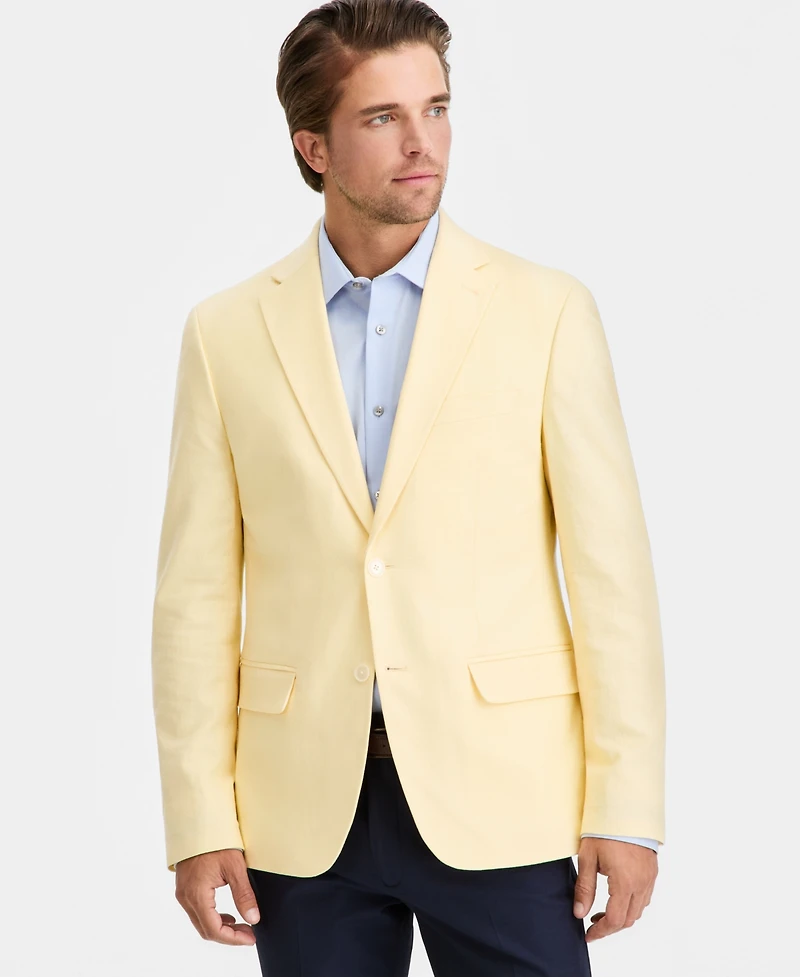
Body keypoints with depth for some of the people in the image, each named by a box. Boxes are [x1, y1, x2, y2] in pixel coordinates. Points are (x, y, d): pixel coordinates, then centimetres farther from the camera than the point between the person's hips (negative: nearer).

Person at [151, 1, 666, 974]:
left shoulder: (546, 309, 1)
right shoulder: (227, 331, 5)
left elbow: (611, 569, -1)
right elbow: (196, 594, 5)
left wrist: (627, 809, -6)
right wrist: (200, 821, -1)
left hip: (501, 796, -1)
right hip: (309, 812, 2)